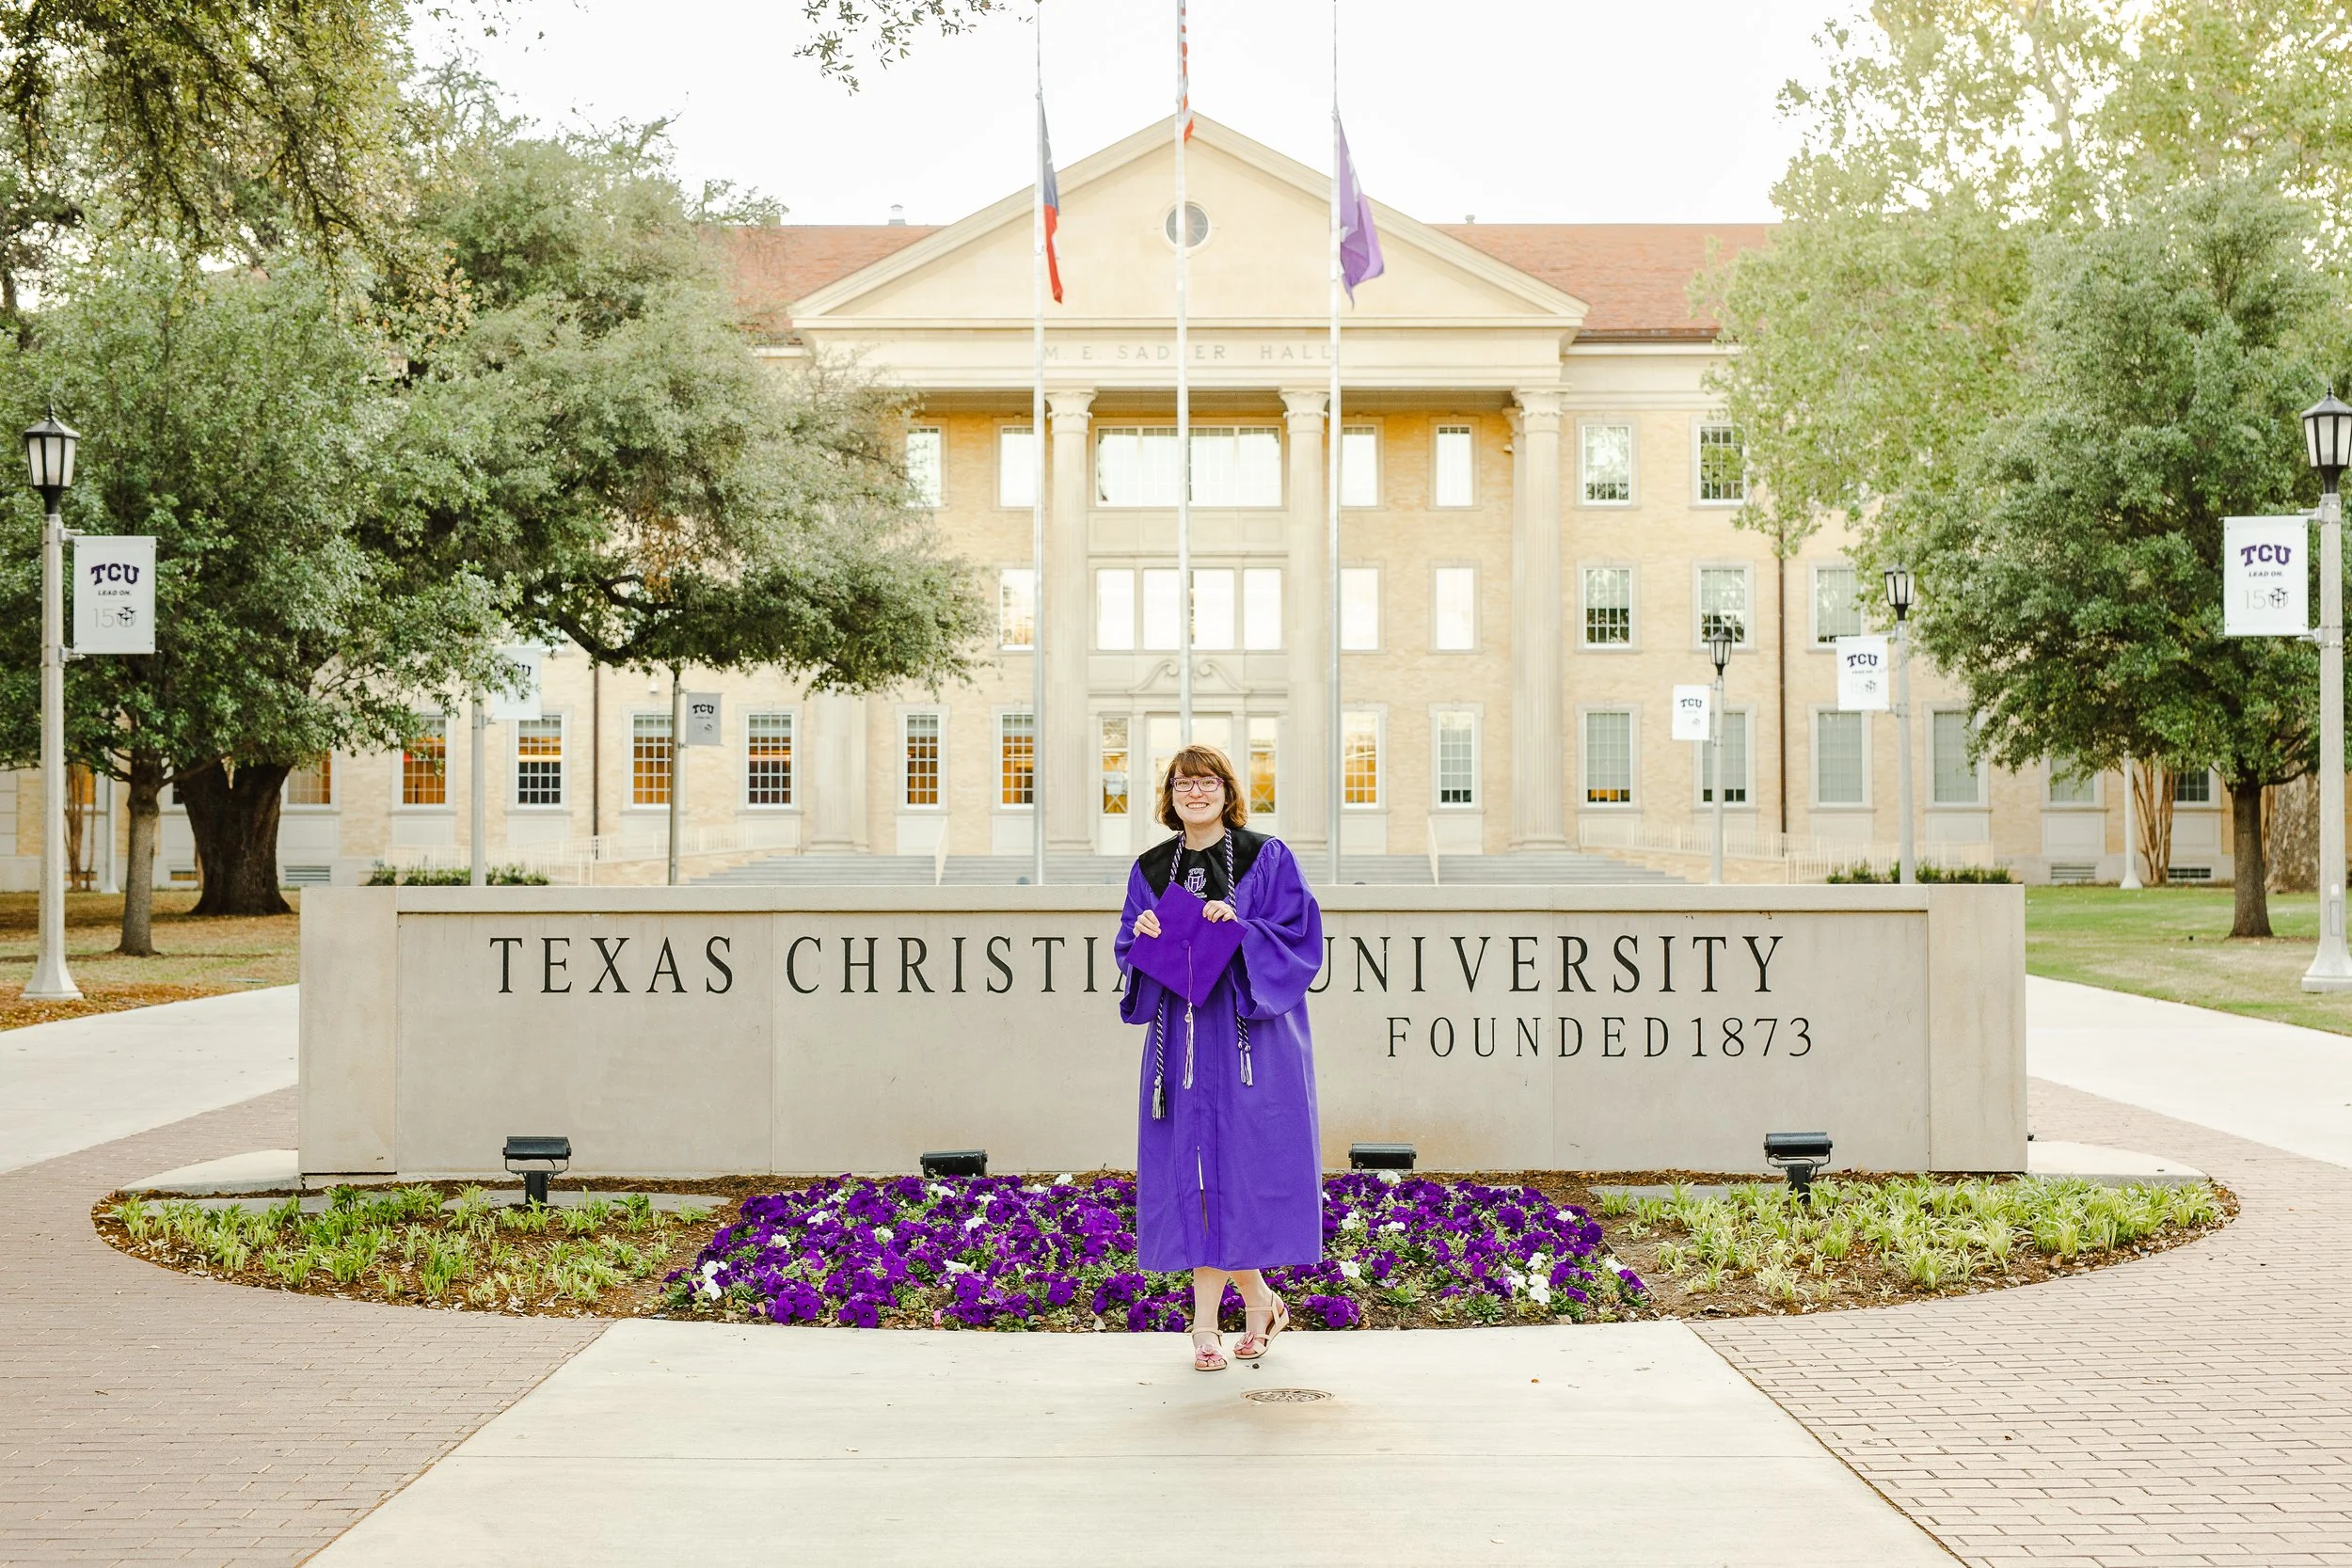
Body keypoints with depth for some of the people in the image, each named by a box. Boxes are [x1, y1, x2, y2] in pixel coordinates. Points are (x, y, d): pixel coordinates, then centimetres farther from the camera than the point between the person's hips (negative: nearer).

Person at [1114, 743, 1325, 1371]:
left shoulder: (1266, 859, 1)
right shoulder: (1151, 870, 12)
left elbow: (1299, 940, -4)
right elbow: (1130, 952, 14)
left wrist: (1241, 929, -19)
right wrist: (1142, 934, -8)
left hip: (1251, 1035, -3)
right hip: (1179, 1033, 4)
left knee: (1242, 1168, -5)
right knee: (1193, 1172, 1)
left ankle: (1206, 1320, 8)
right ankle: (1259, 1302, 14)